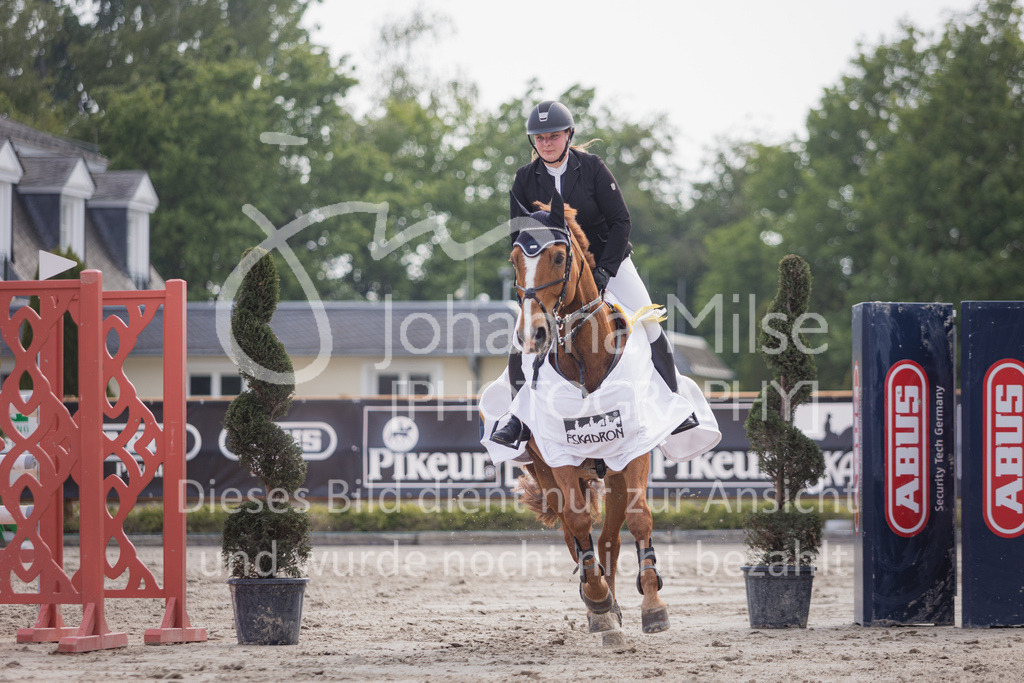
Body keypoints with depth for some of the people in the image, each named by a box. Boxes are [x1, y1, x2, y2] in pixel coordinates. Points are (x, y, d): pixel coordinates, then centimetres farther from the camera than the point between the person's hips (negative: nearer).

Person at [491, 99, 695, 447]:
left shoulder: (591, 167, -12)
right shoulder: (525, 180, -6)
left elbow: (621, 221, -11)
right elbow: (520, 237, 1)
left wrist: (605, 271, -19)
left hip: (607, 258, -1)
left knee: (648, 320, -16)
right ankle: (520, 417, -3)